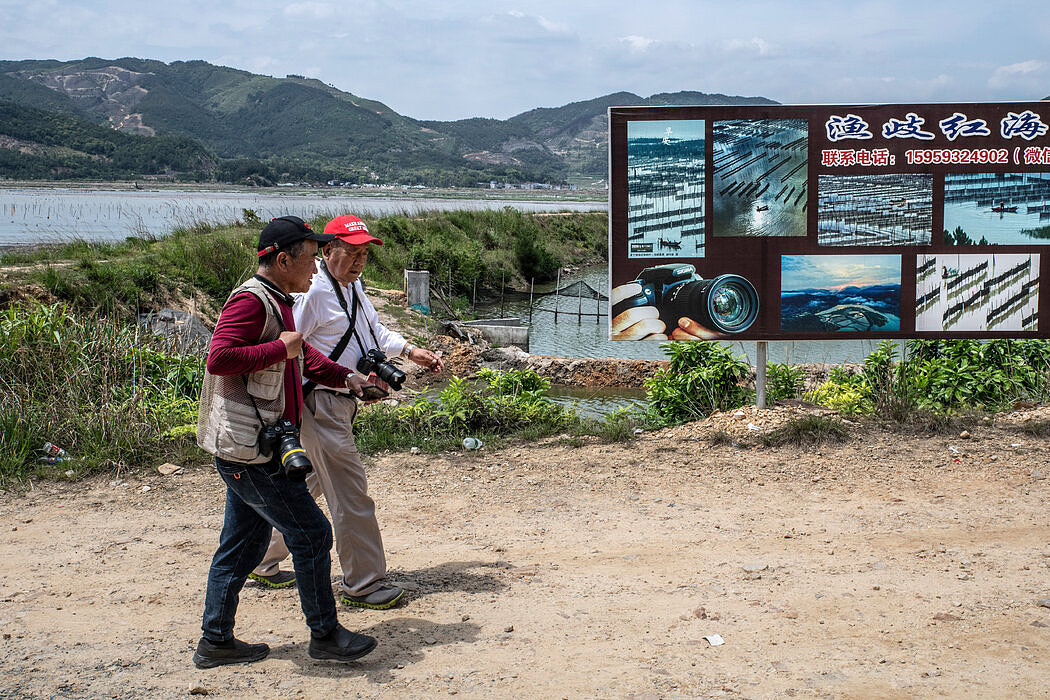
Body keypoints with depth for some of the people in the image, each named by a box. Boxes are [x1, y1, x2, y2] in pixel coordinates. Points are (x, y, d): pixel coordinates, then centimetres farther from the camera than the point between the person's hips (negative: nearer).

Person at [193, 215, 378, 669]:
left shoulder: (277, 303, 17)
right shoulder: (250, 301, -16)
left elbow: (303, 358, 30)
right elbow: (219, 358, -30)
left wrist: (344, 378, 15)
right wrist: (282, 347, -24)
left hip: (251, 449, 11)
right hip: (248, 449, -11)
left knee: (243, 545, 15)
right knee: (310, 532, -2)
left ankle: (215, 642, 24)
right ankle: (325, 635, 10)